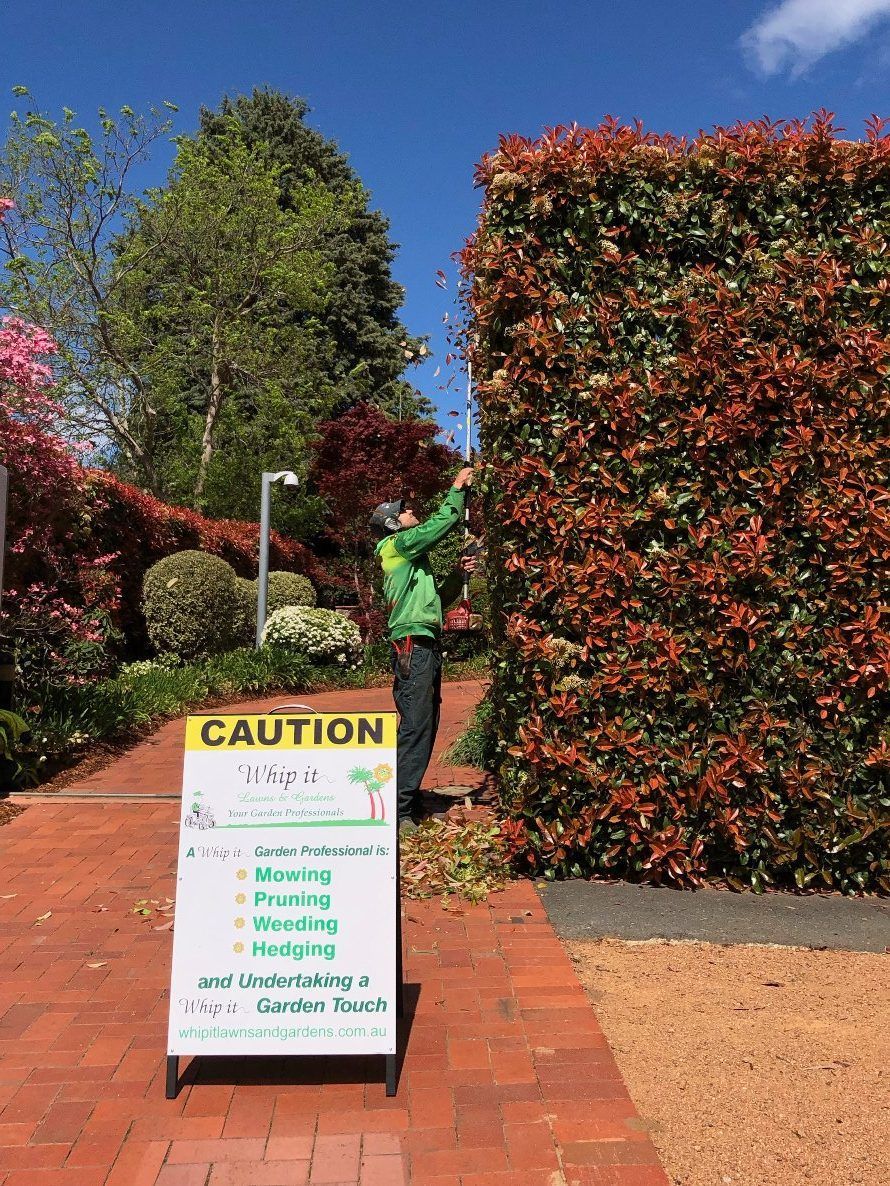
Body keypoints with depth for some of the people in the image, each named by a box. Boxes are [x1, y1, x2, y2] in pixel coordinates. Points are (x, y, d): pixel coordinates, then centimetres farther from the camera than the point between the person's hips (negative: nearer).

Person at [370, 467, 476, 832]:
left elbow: (437, 598, 26)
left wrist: (459, 574, 13)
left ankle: (409, 802, 18)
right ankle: (399, 812, -12)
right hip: (413, 647, -10)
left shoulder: (411, 557, 26)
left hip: (425, 648, 10)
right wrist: (458, 489, 3)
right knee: (415, 727, -14)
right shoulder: (399, 544, -2)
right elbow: (442, 523, -9)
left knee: (425, 726, 10)